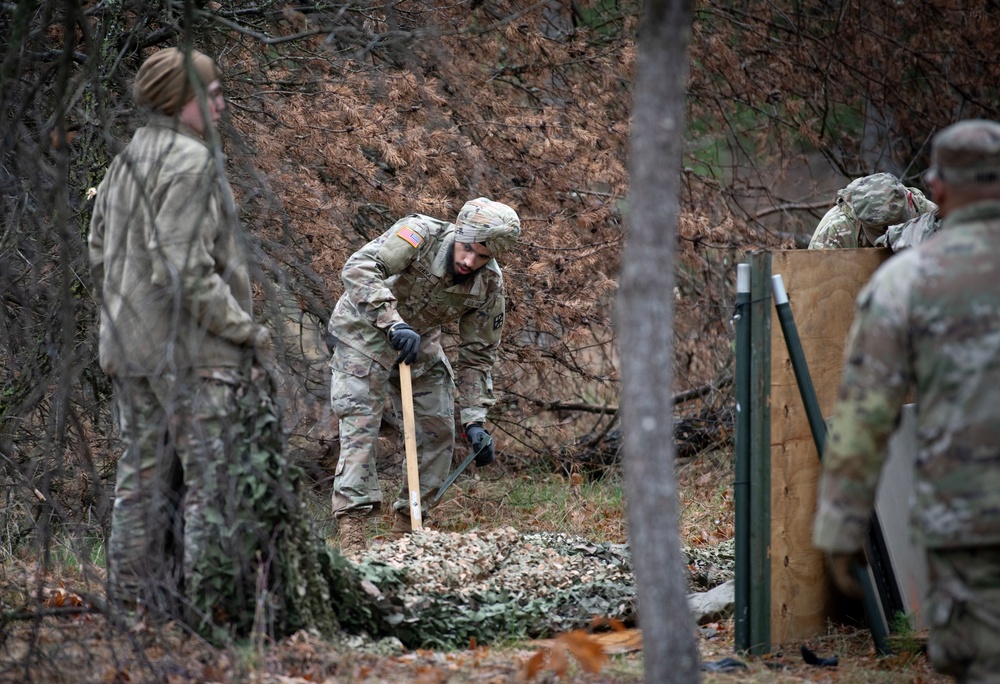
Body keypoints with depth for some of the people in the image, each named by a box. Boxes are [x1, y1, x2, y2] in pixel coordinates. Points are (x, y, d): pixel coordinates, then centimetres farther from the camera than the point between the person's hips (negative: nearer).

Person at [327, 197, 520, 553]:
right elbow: (358, 269, -42)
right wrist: (393, 322, -51)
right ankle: (351, 530, -18)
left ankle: (406, 523, 15)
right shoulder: (420, 234, -31)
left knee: (439, 432, 3)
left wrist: (475, 419, -14)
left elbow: (477, 355, -6)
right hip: (364, 330, -6)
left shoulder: (489, 287, -16)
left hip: (420, 340, 6)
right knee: (360, 425, -15)